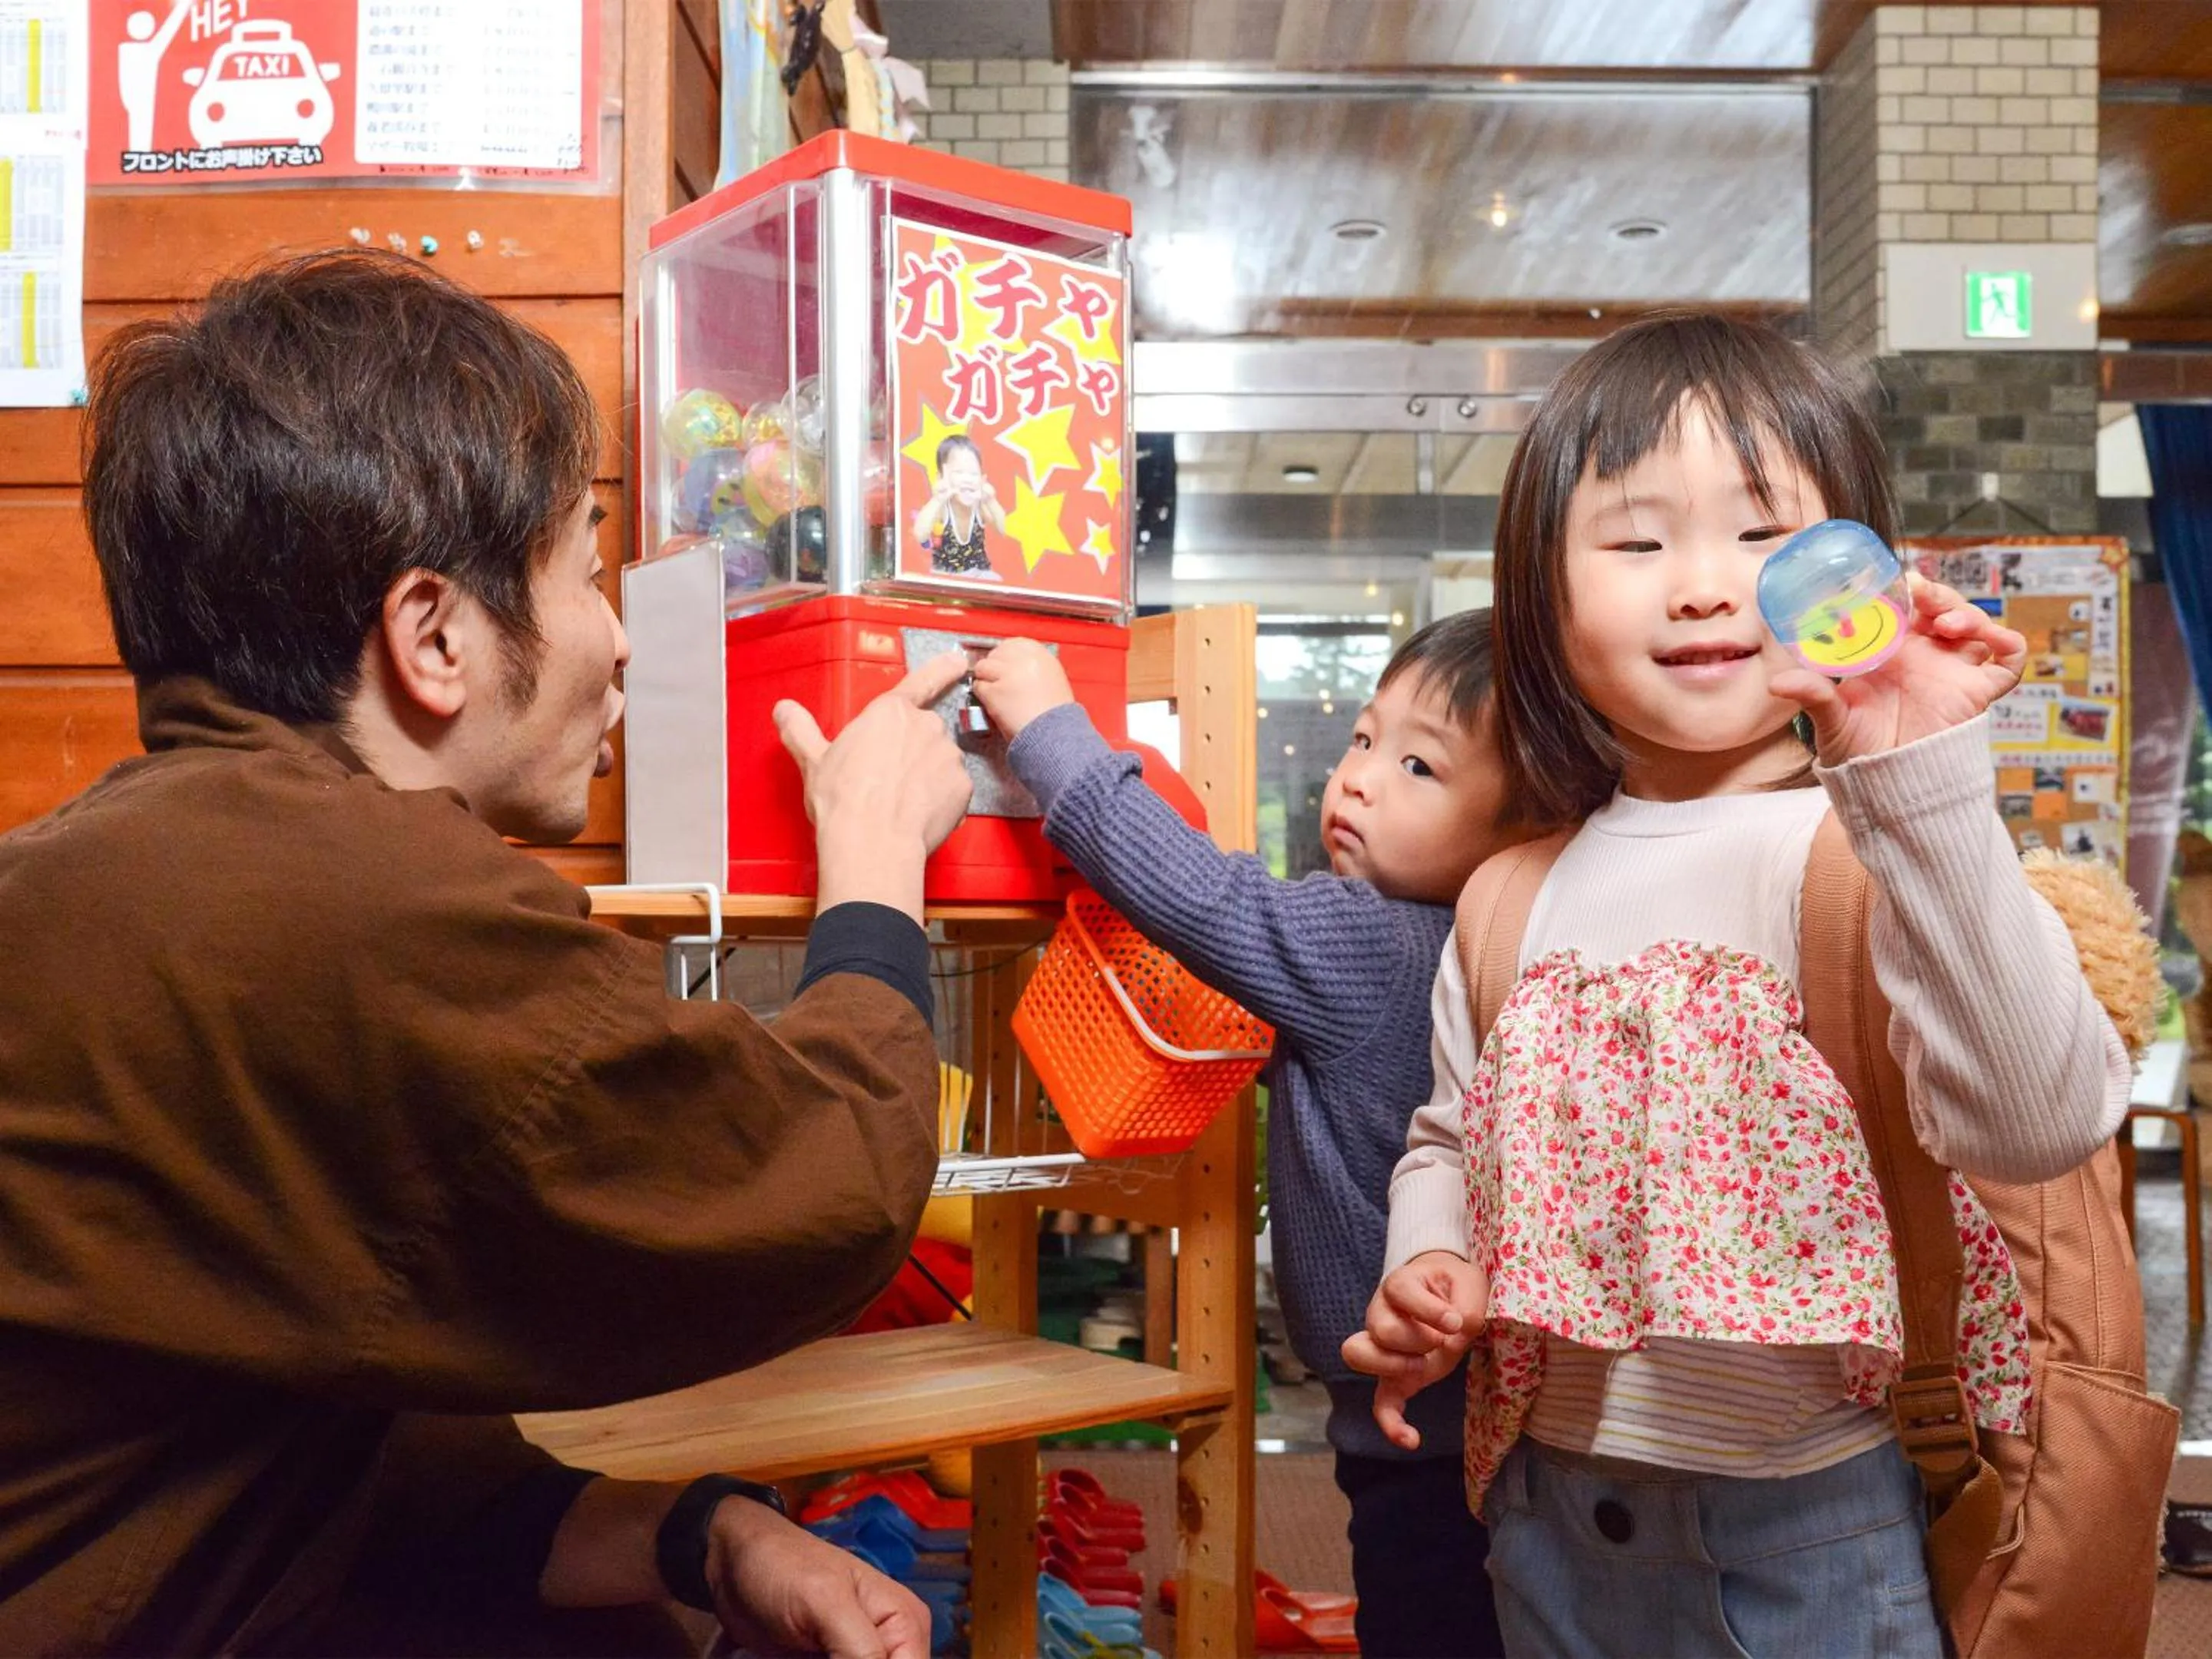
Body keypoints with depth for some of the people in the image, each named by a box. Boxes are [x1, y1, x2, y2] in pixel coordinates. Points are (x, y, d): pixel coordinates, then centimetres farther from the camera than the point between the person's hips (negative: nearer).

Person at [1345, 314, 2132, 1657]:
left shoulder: (1885, 850, -14)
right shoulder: (1522, 896, 1)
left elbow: (2036, 1127, -29)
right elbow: (1451, 1136, 14)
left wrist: (1925, 780, -35)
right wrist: (1426, 1273, -5)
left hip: (1817, 1535, -4)